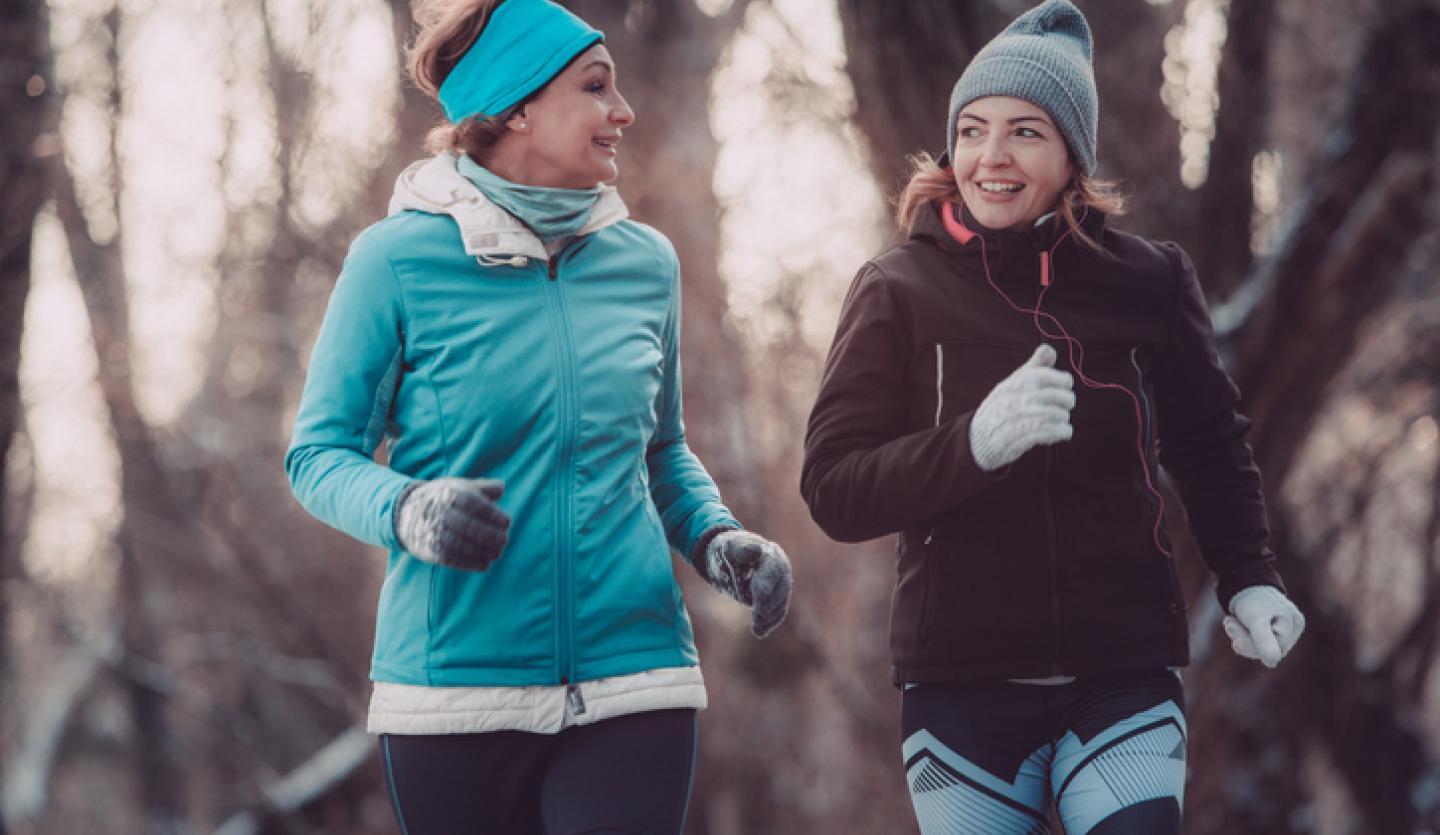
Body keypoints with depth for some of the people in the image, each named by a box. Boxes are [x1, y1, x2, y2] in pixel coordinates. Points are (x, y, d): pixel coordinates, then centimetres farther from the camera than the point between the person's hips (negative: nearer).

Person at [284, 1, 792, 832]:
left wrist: (717, 537, 1)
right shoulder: (399, 259, -4)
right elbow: (320, 454, -1)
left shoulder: (645, 262, 9)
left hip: (632, 673, 3)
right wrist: (404, 509, -22)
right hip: (455, 681, -3)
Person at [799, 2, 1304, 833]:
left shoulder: (1148, 280, 2)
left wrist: (1249, 575, 2)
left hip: (1124, 678, 0)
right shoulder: (899, 289, -1)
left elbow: (1211, 441, 17)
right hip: (961, 687, 0)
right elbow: (833, 489, -6)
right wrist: (974, 443, -22)